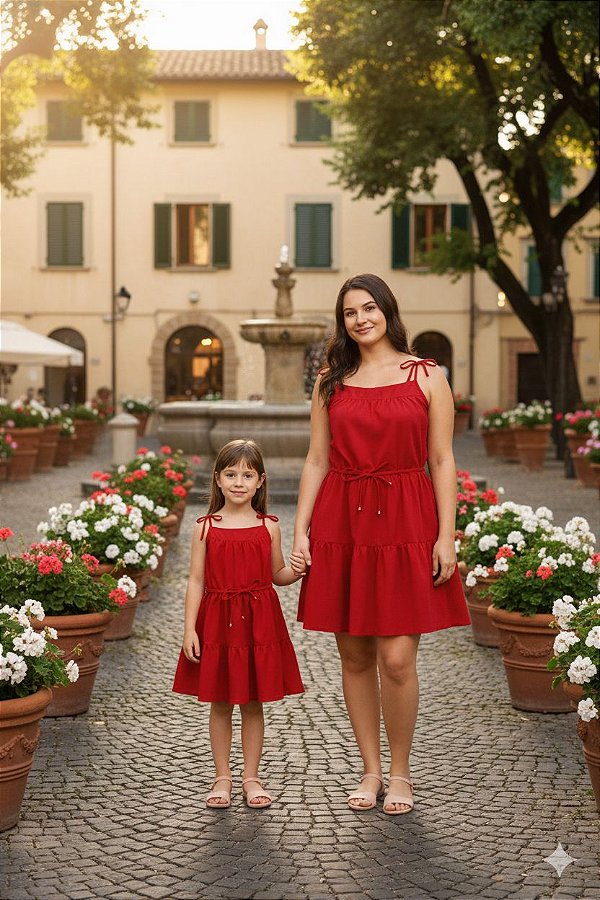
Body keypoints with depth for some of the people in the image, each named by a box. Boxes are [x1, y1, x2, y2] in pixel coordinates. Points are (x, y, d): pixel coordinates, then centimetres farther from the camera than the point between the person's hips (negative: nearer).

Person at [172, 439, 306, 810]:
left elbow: (276, 574, 10)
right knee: (219, 704, 7)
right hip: (217, 621, 0)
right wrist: (189, 629, -7)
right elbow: (196, 581, -1)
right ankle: (222, 777, 20)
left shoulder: (268, 526, 1)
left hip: (259, 622, 0)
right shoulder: (206, 527, -1)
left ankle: (252, 777, 20)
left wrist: (296, 572, -12)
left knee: (254, 703, 8)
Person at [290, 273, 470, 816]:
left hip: (405, 524, -2)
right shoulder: (331, 381, 10)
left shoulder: (427, 377, 4)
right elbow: (317, 460, 9)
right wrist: (300, 531, 2)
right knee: (354, 656, 6)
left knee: (397, 659, -6)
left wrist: (446, 536, -6)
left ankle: (400, 772, 13)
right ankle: (372, 770, 21)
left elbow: (442, 462, 1)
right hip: (341, 525, 3)